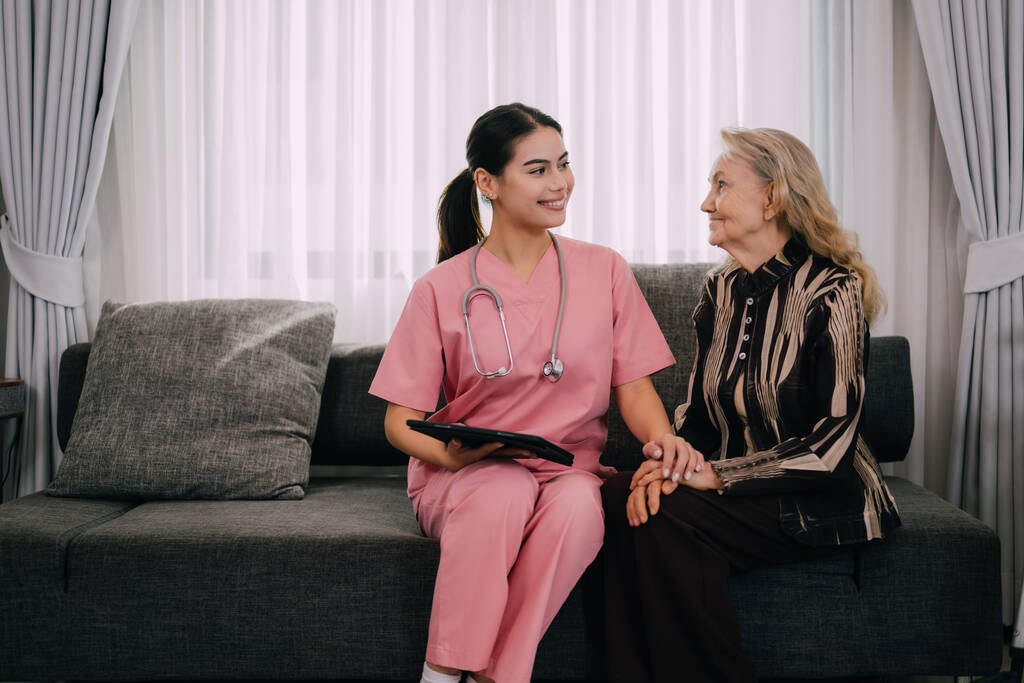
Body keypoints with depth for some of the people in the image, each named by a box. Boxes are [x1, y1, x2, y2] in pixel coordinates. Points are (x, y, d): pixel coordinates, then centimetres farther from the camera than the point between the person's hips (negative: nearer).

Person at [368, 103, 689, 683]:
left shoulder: (605, 271, 6)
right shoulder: (442, 288, 0)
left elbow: (634, 387, 6)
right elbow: (401, 421, 1)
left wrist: (664, 441, -16)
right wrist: (452, 455, -21)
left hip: (571, 468, 2)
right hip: (462, 476, -1)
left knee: (579, 503, -34)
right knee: (504, 492, -36)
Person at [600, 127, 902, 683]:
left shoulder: (831, 292, -13)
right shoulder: (721, 290, 9)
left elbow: (832, 446, -18)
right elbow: (698, 412, 10)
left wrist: (716, 474, -20)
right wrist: (668, 460, -11)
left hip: (820, 504, -6)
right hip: (740, 488, 6)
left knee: (669, 517, -29)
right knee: (619, 496, -21)